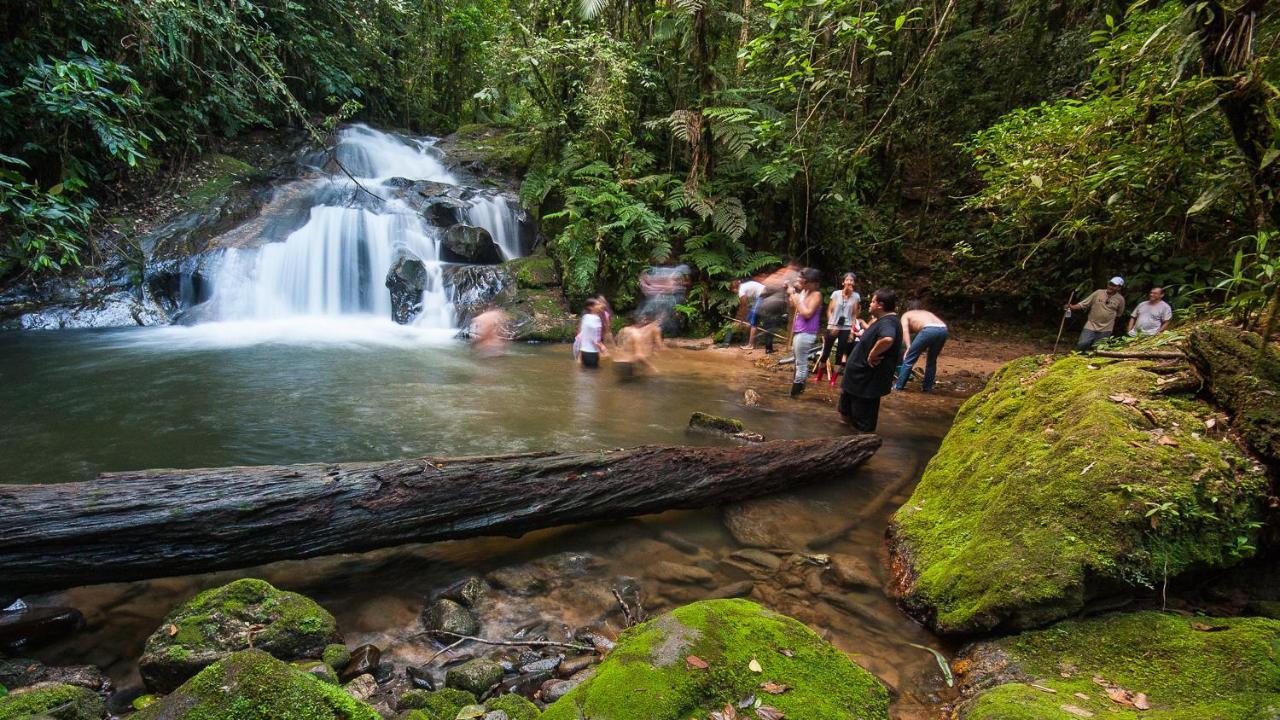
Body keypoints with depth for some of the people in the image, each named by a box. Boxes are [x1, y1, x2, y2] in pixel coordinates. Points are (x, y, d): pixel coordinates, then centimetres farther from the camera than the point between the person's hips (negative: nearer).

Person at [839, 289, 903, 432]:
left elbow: (887, 339, -47)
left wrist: (872, 355, -35)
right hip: (862, 375, 11)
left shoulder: (887, 322, -24)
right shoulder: (884, 320, 11)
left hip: (868, 379, -11)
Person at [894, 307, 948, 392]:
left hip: (929, 330, -6)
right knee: (932, 361, 24)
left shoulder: (906, 315, 25)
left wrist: (908, 347, -7)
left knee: (909, 359, 8)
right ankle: (928, 387, 28)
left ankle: (899, 386, 13)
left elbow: (905, 330, 4)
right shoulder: (925, 313, 42)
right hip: (943, 329, 6)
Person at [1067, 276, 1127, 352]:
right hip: (1091, 326, 0)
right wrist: (1072, 307, -17)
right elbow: (1083, 304, -2)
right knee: (1082, 345, -12)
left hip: (1106, 330, 0)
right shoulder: (1098, 293, -1)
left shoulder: (1120, 299, 0)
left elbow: (1119, 314, 15)